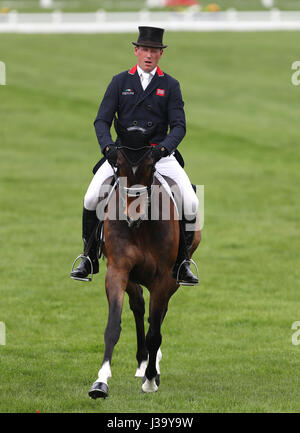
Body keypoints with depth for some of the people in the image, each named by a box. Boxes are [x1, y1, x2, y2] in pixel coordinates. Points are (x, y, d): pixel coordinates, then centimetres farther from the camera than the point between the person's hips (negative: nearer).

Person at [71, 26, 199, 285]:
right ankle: (89, 258, -2)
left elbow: (179, 126, -1)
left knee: (191, 204, -17)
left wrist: (162, 149, -20)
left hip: (160, 154, 0)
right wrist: (108, 147, -16)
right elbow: (102, 120, 3)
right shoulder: (120, 82, 7)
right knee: (91, 199, -19)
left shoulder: (170, 86, 6)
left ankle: (182, 261, 1)